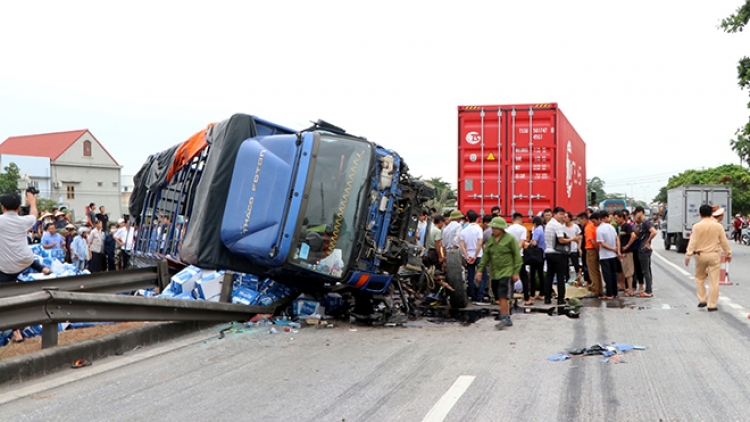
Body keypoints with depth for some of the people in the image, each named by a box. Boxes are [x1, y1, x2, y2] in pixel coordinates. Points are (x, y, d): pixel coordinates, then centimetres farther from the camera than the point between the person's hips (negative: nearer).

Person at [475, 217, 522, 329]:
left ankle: (504, 319, -9)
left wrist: (516, 272, -10)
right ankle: (507, 319, 18)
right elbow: (486, 256, 15)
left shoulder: (510, 239, -5)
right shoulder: (490, 240, 12)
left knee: (503, 296, -13)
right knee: (500, 298, 9)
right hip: (494, 273, 6)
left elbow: (517, 256, -6)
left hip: (506, 273, -6)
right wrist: (480, 270, 7)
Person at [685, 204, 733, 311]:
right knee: (714, 281, 3)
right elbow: (724, 242, 6)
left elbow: (693, 242, -10)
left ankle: (702, 300, 14)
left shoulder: (697, 226, -7)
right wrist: (728, 254, 17)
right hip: (714, 255, 1)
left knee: (699, 278, 18)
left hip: (700, 255, -1)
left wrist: (688, 255, -7)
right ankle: (712, 305, 5)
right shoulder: (718, 226, -2)